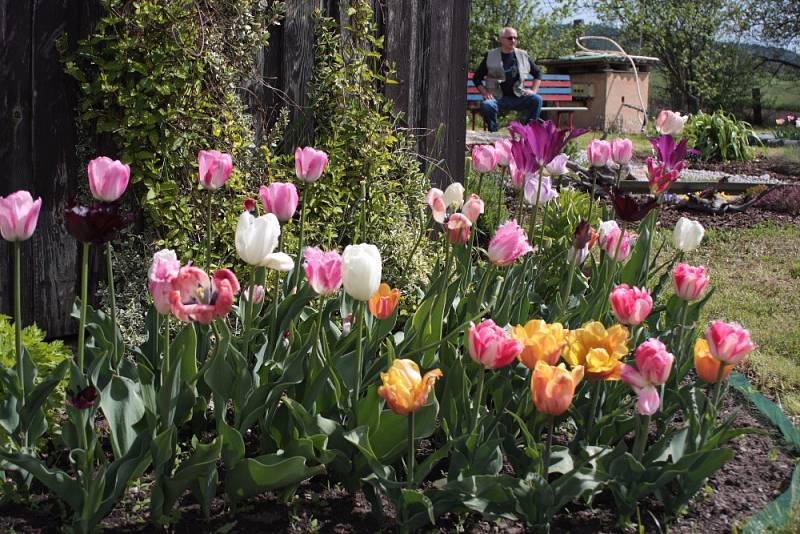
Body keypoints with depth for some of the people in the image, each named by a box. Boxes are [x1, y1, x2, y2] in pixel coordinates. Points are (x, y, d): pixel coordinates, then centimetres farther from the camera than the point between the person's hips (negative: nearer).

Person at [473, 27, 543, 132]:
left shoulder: (523, 55, 11)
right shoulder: (490, 56, 5)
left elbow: (537, 73, 22)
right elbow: (476, 77, 10)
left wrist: (533, 90, 6)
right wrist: (485, 93, -5)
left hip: (518, 97, 2)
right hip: (497, 99, -2)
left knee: (536, 99, -25)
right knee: (486, 105, -35)